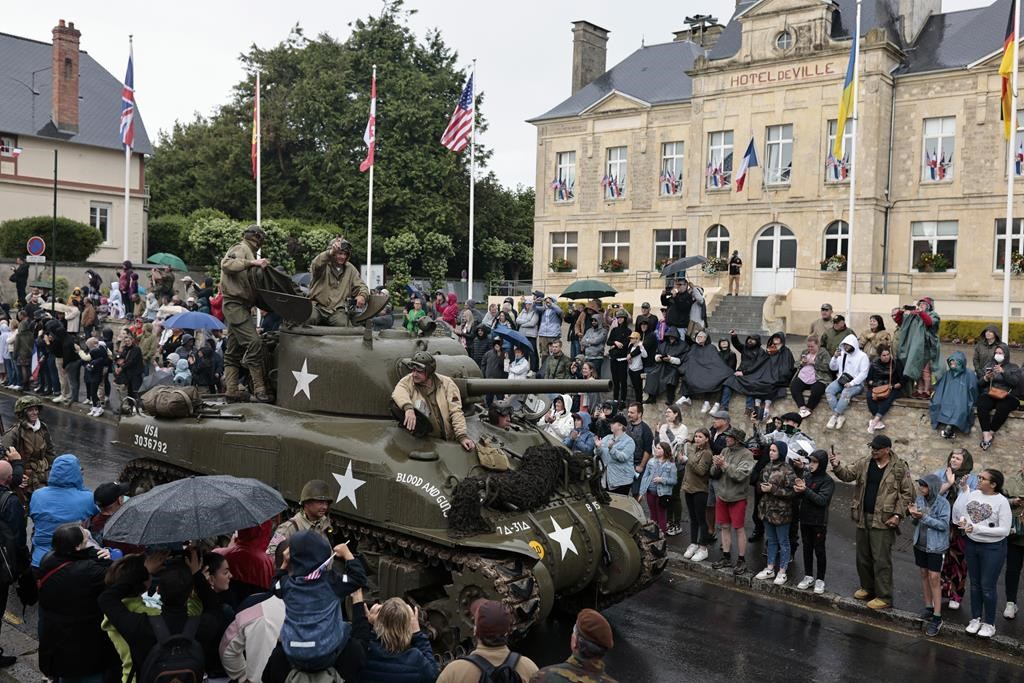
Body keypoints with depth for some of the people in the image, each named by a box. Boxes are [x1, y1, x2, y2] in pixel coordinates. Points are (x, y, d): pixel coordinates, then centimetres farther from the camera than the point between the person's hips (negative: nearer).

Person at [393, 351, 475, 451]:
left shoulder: (446, 383, 2)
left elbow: (456, 412, -4)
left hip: (446, 440, -2)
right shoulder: (407, 381, 2)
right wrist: (408, 408, -40)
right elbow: (398, 393, -21)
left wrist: (462, 436, -15)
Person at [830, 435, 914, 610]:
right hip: (863, 518, 6)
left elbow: (907, 493, -5)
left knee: (881, 560, -4)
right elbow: (847, 474, 3)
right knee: (863, 557, 16)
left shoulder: (900, 468, -6)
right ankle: (867, 588, 32)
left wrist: (897, 515, -12)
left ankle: (884, 597, 5)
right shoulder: (864, 464, 7)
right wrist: (837, 466, -18)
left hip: (883, 521, -6)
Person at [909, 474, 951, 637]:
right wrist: (913, 516, -16)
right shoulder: (920, 499, -1)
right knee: (924, 575, 15)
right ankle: (928, 607, 31)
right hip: (920, 544, 6)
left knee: (934, 579, -5)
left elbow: (943, 524, -21)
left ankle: (937, 617, 1)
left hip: (936, 546, -6)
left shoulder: (943, 503, -16)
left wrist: (924, 517, -27)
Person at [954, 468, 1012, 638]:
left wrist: (976, 528, -23)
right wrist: (963, 521, -9)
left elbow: (1004, 530, -19)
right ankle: (976, 619, 30)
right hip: (972, 545, 5)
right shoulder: (973, 494, -2)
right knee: (975, 584, 16)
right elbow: (959, 510, 12)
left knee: (987, 587, 3)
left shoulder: (1002, 502, -17)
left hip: (993, 548, -5)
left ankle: (989, 624, 19)